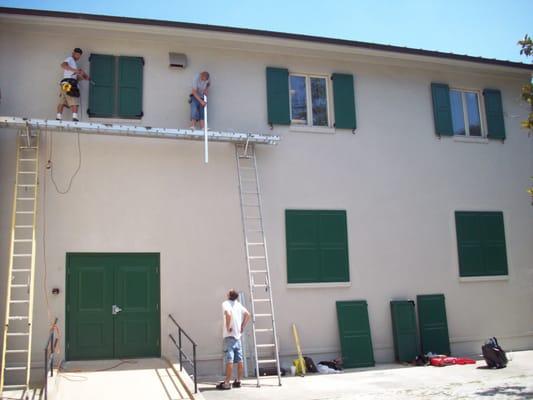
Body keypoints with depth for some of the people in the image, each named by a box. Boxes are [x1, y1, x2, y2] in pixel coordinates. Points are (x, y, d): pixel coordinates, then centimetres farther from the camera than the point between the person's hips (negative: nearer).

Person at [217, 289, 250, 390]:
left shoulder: (226, 303, -9)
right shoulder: (238, 304, 12)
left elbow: (228, 314, -27)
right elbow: (247, 314, 10)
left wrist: (228, 327, -16)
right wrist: (242, 327, 12)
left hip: (229, 335, -7)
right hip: (238, 335, 7)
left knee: (229, 360, -9)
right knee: (239, 360, 9)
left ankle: (227, 383, -9)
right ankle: (238, 381, 14)